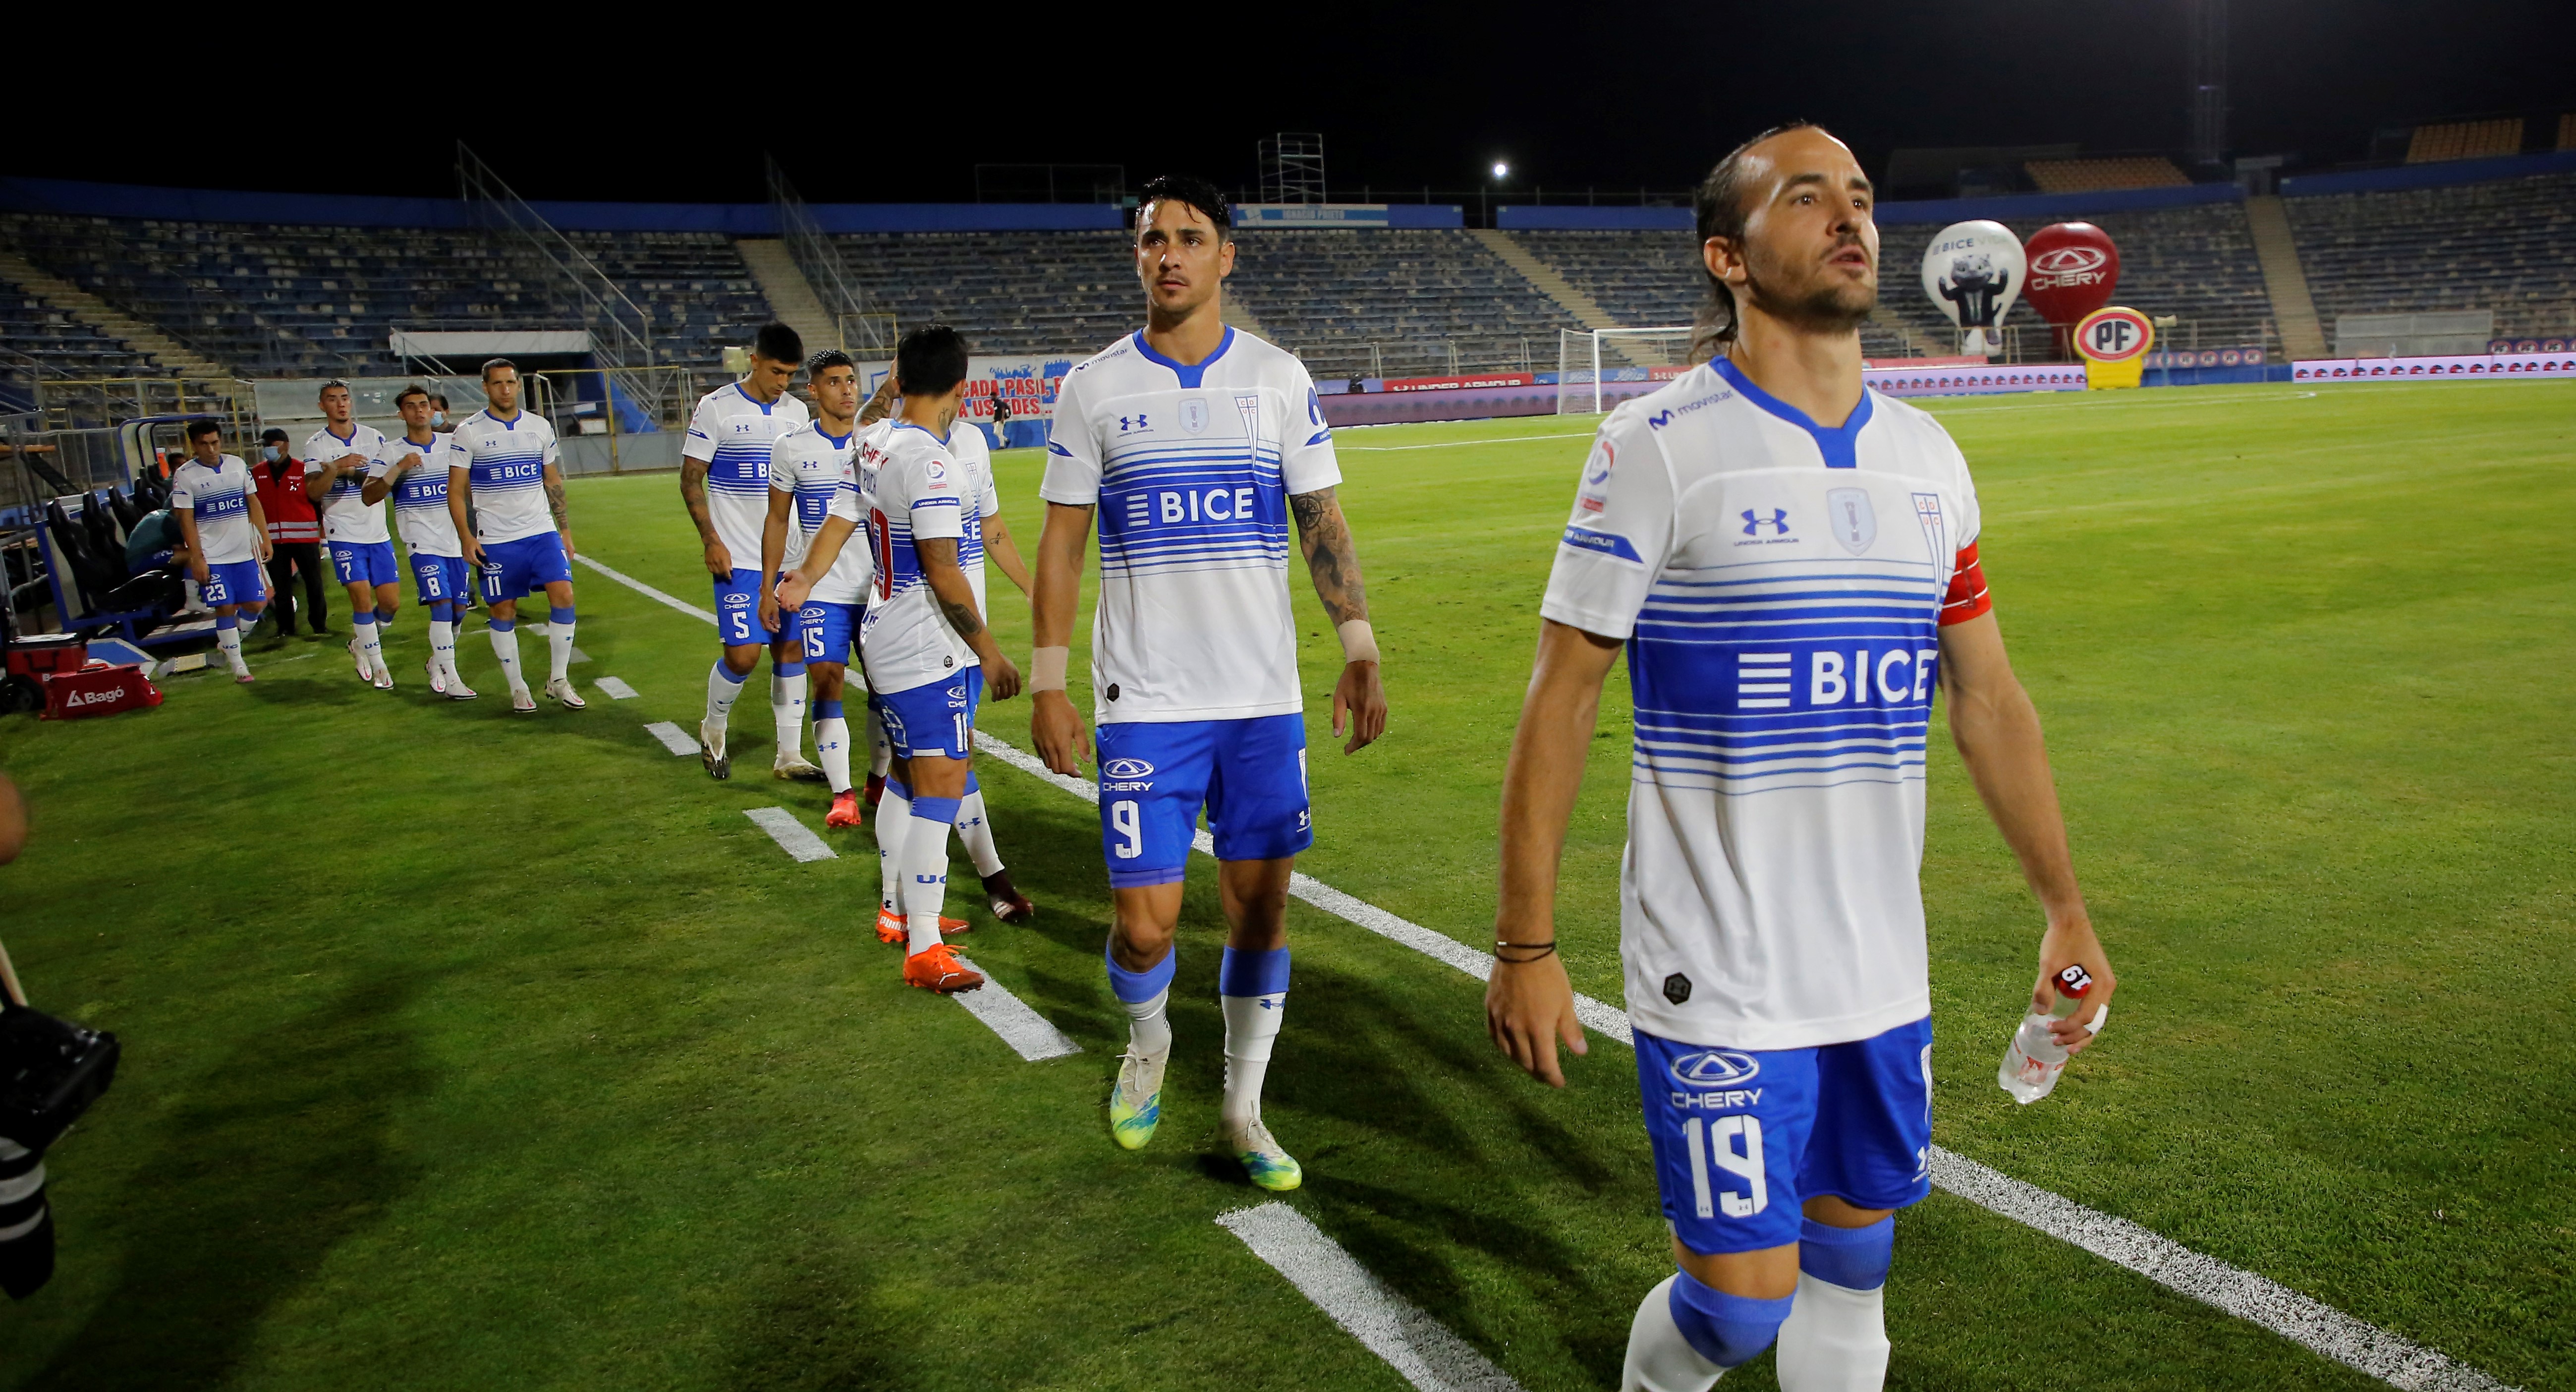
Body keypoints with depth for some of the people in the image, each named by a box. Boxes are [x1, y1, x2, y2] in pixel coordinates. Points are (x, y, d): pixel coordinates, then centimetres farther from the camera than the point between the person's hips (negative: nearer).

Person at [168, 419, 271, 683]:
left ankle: (229, 644, 30)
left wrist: (265, 538, 7)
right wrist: (196, 559, -11)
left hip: (245, 552, 4)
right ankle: (237, 666, 6)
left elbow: (253, 503, 13)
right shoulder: (184, 476, -5)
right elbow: (186, 521, -7)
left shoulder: (237, 464, 7)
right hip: (212, 557, -4)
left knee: (255, 604, 3)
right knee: (225, 609, -3)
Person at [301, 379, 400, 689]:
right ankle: (377, 664, 3)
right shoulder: (315, 444, 0)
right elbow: (313, 492, -10)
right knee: (362, 597, -10)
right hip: (344, 533, -3)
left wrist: (352, 472, -15)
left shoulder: (374, 437, 6)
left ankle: (362, 645, 28)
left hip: (378, 532, 3)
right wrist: (336, 467, -24)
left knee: (389, 600, 1)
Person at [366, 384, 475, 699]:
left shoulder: (452, 444, 9)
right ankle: (450, 679, -13)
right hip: (422, 542, -4)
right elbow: (369, 497, -9)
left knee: (458, 610, 7)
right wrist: (399, 469, -20)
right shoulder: (392, 451, 0)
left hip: (456, 540, 4)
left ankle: (436, 662, 30)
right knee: (441, 605, -16)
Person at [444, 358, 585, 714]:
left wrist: (565, 530, 12)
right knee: (503, 612, 3)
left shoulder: (540, 427, 8)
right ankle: (517, 688, 17)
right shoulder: (468, 432, -2)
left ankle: (558, 680, 3)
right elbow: (456, 490, -2)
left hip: (542, 533, 2)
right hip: (495, 541, -2)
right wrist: (466, 537, -12)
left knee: (563, 596, -11)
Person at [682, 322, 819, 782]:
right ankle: (714, 730, 19)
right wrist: (712, 541, -13)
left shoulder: (796, 412, 8)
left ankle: (789, 756, 14)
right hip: (739, 558, -5)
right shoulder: (716, 408, -6)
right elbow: (691, 480, -4)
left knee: (791, 649, 5)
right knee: (742, 655, -9)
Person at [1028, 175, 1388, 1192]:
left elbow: (1323, 525, 6)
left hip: (1265, 698, 2)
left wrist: (1359, 650, -4)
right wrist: (1048, 684, -1)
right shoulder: (1095, 387, 2)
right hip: (1144, 704, -1)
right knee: (1145, 923, -3)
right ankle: (1147, 1044, 32)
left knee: (1261, 909, 6)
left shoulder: (1279, 380, 4)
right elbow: (1061, 543, 4)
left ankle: (1242, 1111, 25)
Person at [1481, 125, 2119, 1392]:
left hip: (1883, 965, 6)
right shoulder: (1658, 444, -11)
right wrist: (1525, 944, -12)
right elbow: (1561, 698, -10)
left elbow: (1987, 699, 13)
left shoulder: (1928, 458, 7)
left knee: (1851, 1259, 16)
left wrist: (2065, 907, 12)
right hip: (1718, 978, -5)